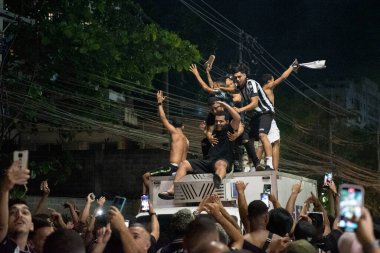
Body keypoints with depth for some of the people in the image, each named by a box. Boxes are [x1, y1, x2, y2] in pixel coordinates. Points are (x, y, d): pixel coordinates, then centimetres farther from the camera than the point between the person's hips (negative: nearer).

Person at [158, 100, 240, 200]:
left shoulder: (229, 130, 11)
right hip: (207, 161, 7)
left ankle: (218, 179, -81)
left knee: (220, 164, -43)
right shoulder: (214, 131, 28)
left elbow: (237, 118, -5)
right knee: (184, 163, -10)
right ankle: (172, 190, -27)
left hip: (223, 161, -6)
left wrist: (225, 105, -2)